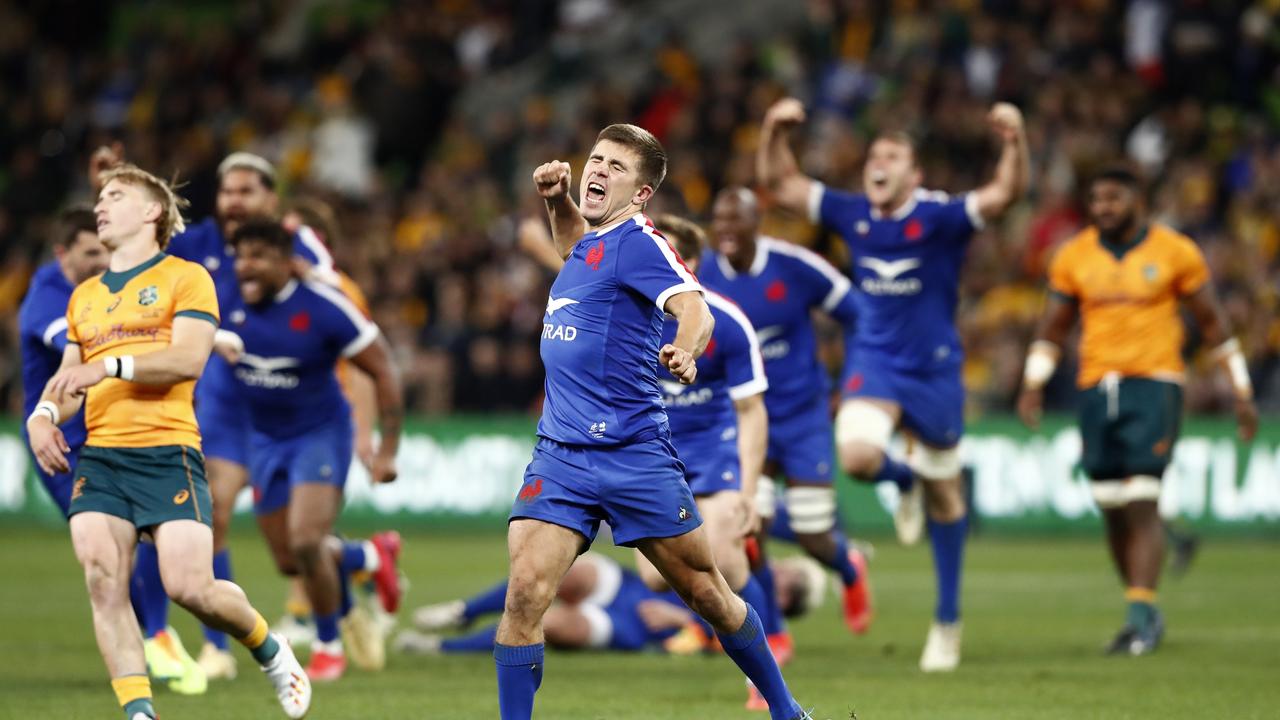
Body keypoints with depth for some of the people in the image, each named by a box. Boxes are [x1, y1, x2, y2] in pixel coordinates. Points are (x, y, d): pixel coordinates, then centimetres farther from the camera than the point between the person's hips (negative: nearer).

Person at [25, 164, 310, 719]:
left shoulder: (185, 278, 4)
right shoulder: (84, 296, 22)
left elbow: (189, 359, -9)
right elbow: (68, 377, 24)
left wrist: (109, 366, -18)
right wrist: (44, 413, 1)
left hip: (166, 451, -5)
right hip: (99, 457, 5)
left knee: (190, 588, -14)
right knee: (102, 581, -15)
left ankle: (270, 652, 16)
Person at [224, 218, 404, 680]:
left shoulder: (323, 309, -22)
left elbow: (382, 370, -13)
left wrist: (388, 449, -14)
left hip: (321, 433, -5)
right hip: (264, 439, 5)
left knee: (305, 544, -20)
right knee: (289, 561, 8)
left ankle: (328, 646, 6)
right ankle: (372, 556, 41)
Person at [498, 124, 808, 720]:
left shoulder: (636, 242, -8)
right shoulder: (591, 243, 14)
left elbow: (694, 307, -26)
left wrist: (684, 351, -49)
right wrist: (556, 198, 18)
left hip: (633, 455, -6)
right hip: (559, 455, 6)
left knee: (707, 593, 6)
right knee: (524, 592, -14)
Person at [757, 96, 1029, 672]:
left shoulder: (939, 218, -12)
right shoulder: (852, 215, -1)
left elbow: (1006, 193, -26)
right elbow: (779, 184, 6)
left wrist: (1015, 141, -44)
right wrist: (775, 132, -10)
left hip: (933, 368, -2)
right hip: (873, 360, 2)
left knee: (944, 496, 9)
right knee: (857, 455, -27)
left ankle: (947, 619, 23)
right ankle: (905, 481, 12)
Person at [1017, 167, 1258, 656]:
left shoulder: (1175, 252, 0)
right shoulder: (1074, 257, 8)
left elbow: (1212, 323, 7)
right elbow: (1052, 329, 15)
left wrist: (1242, 392, 8)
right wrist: (1033, 385, 1)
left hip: (1153, 384, -4)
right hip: (1097, 390, 4)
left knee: (1142, 504, -15)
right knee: (1113, 512, 5)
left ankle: (1141, 615, -15)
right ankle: (1146, 616, 20)